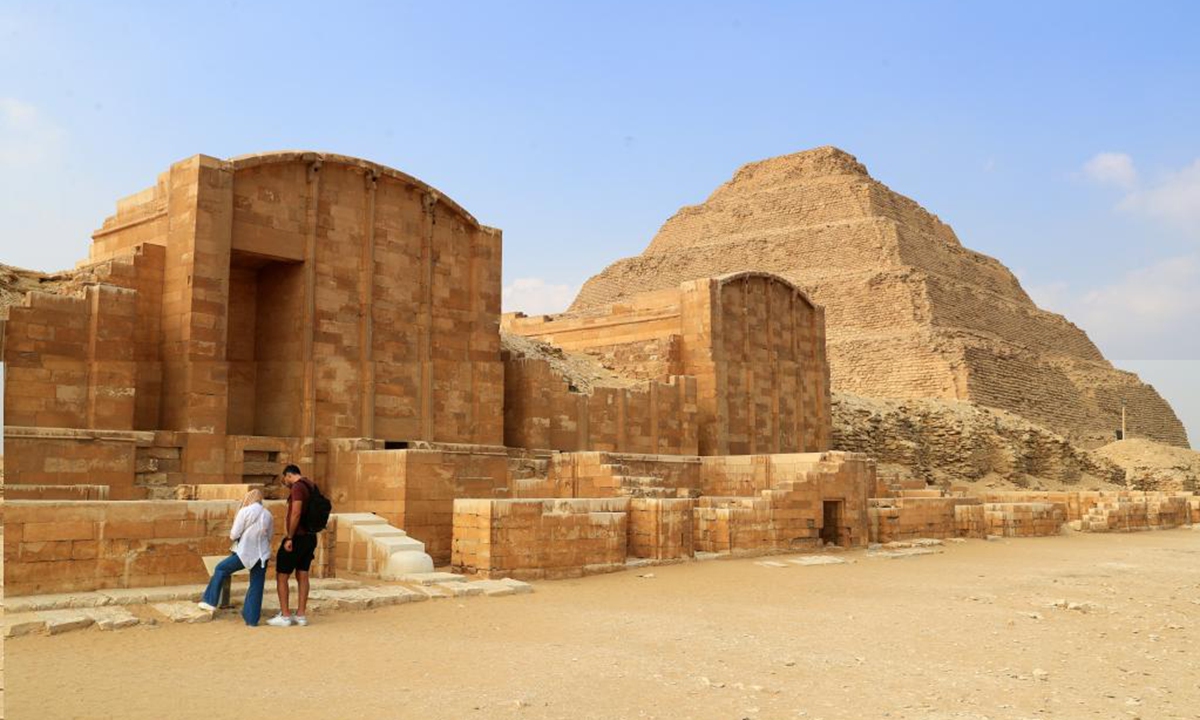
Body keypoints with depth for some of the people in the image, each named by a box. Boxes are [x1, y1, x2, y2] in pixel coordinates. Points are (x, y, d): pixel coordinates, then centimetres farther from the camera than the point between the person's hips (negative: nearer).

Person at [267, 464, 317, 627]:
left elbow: (296, 513, -24)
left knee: (281, 576, 1)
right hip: (310, 537, 8)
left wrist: (289, 538, -21)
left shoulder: (297, 487, -14)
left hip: (297, 538, -8)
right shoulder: (311, 487, 14)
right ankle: (301, 615, 10)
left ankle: (285, 616, 1)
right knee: (302, 576, 10)